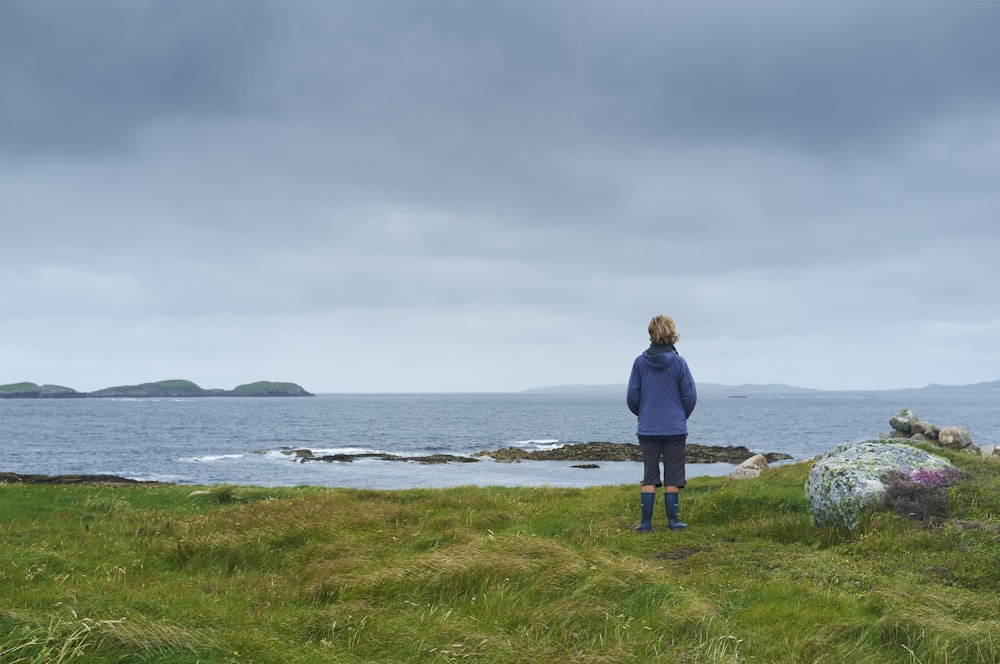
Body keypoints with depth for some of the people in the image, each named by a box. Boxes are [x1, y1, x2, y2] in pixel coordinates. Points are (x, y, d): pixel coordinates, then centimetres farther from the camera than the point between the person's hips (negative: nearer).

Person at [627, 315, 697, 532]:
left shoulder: (640, 362, -3)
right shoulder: (678, 362, -8)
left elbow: (632, 396, 0)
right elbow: (690, 396, -3)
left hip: (647, 429, 2)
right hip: (675, 429, -2)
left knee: (649, 476, 7)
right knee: (673, 477, 6)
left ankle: (645, 522, 5)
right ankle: (672, 520, 8)